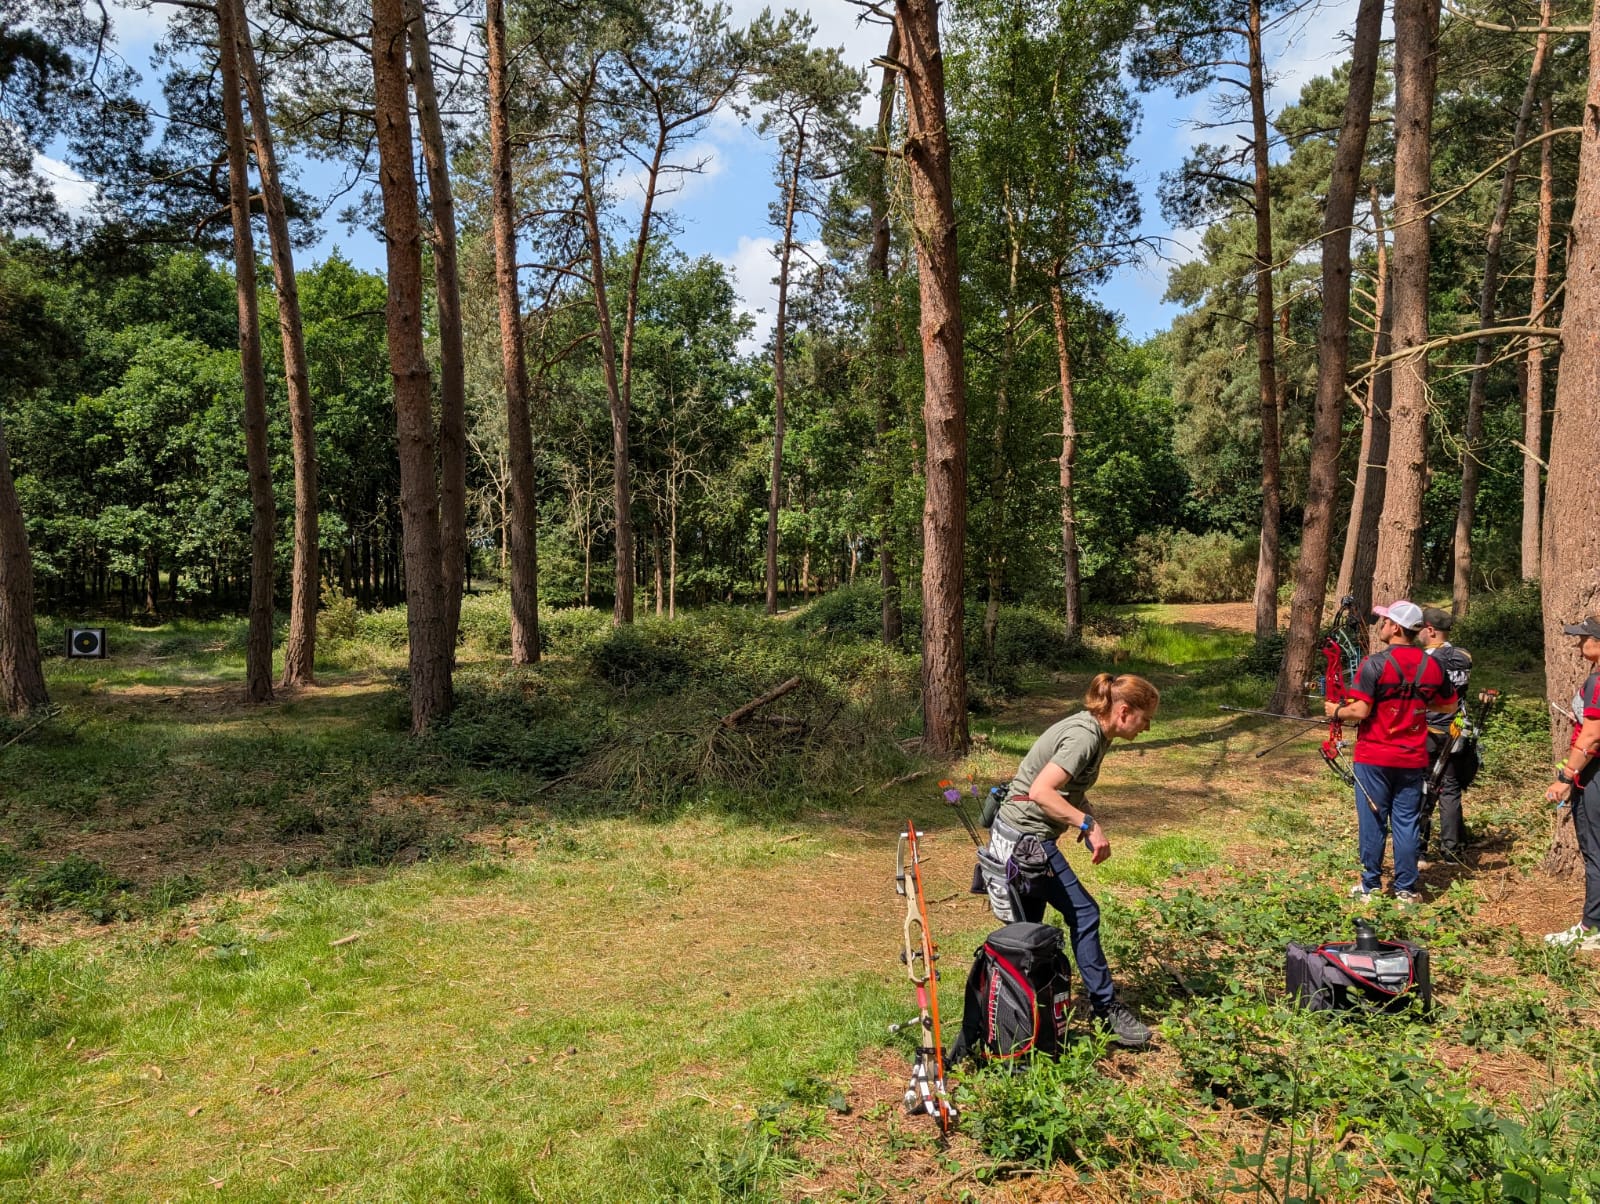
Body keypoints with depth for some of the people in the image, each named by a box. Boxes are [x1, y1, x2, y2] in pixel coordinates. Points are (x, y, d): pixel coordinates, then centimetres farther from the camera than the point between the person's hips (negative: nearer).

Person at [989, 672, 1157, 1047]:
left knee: (1027, 929, 16)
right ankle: (1106, 1008, 11)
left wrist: (1085, 819, 0)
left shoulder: (1091, 729, 8)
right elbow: (1041, 791, -31)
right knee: (1084, 914, -2)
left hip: (1020, 837, 10)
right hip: (1026, 838, -10)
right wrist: (1089, 824, -27)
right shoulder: (1085, 736, -22)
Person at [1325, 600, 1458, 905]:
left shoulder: (1375, 663, -16)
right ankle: (1406, 890, 16)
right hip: (1412, 759, 4)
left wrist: (1336, 711, -1)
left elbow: (1360, 711, -19)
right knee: (1406, 823, 10)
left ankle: (1370, 886, 15)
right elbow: (1448, 704, 12)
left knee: (1373, 822, 6)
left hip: (1374, 758, -4)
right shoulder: (1432, 665, 0)